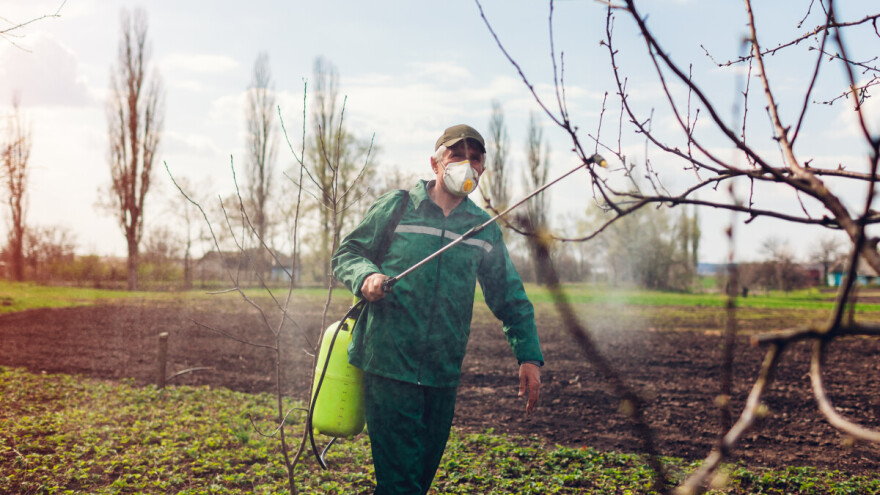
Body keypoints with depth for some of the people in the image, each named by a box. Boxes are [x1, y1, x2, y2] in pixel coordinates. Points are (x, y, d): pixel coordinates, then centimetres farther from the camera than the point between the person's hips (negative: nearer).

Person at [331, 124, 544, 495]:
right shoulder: (397, 207, 3)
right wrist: (366, 275, -16)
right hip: (388, 365, -4)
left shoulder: (485, 229, 12)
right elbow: (346, 255, 6)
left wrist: (529, 355, 8)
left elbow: (509, 297, 16)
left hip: (443, 376, 4)